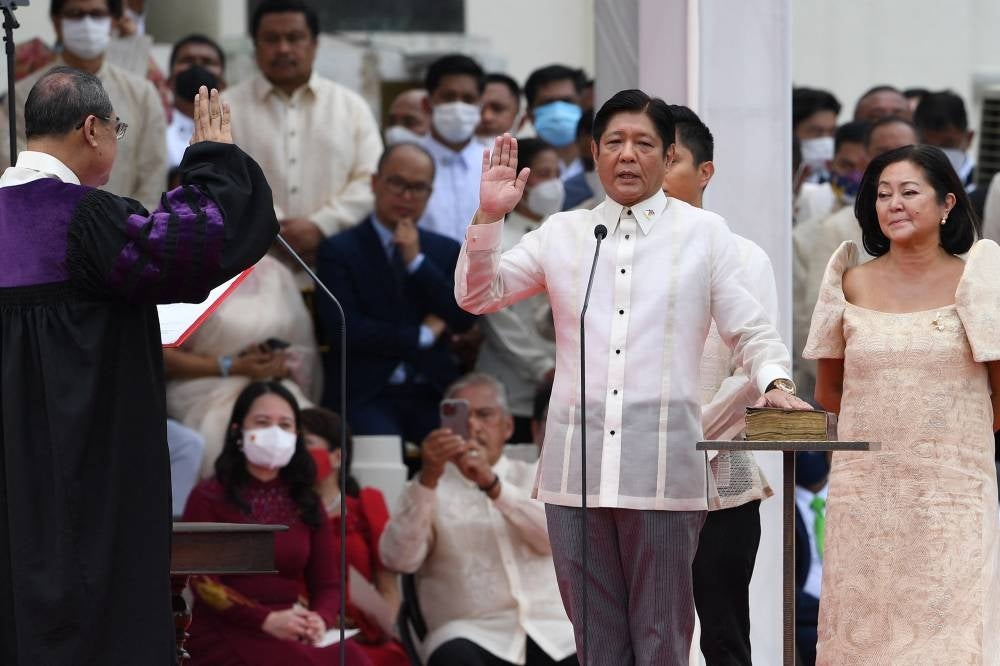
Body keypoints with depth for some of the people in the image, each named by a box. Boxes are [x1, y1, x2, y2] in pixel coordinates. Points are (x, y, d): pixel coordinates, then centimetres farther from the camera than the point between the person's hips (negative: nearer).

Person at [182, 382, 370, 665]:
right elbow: (203, 581, -5)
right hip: (226, 635, -4)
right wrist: (267, 620, -19)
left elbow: (328, 583, 14)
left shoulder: (306, 504, 20)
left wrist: (320, 619, -11)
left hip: (296, 636, 5)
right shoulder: (208, 498, 6)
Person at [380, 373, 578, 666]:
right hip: (470, 634, -2)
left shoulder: (535, 477, 19)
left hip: (550, 631, 2)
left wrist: (492, 484, -17)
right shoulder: (429, 488, 14)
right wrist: (428, 479, -17)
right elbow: (399, 558, -5)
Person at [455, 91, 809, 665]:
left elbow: (751, 331, 7)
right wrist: (489, 216, 0)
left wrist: (775, 381, -12)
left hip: (663, 467, -2)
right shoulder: (563, 234, 14)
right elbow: (478, 295, 13)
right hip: (577, 466, 3)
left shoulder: (704, 234, 9)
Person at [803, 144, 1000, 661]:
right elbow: (827, 392, 15)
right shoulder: (853, 284, 6)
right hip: (864, 488, 2)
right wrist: (888, 424, 10)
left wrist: (947, 434, 6)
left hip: (953, 489, -2)